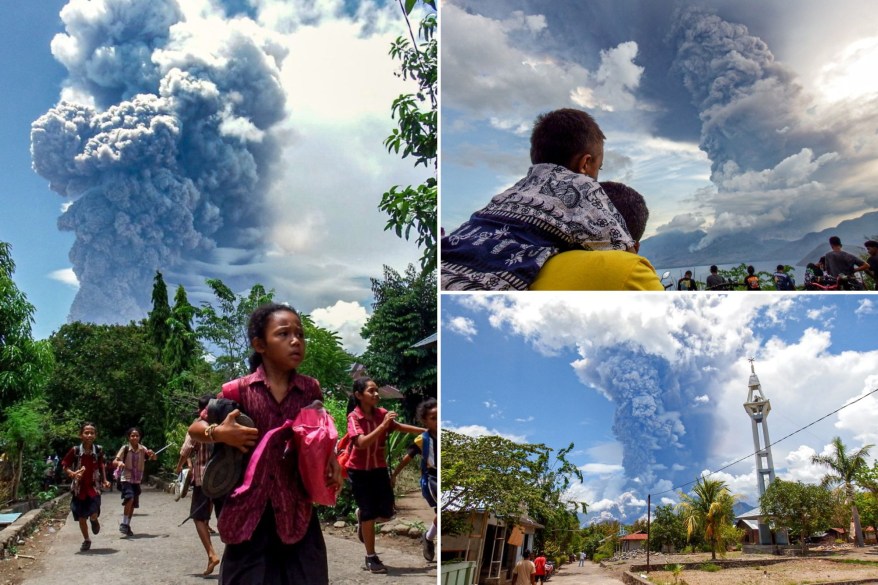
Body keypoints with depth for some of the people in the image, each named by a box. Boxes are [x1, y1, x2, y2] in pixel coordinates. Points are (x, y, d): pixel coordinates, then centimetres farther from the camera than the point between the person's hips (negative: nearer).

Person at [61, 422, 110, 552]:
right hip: (79, 488, 0)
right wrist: (72, 474, -21)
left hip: (94, 487, 0)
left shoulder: (98, 450, -5)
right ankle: (86, 540, 28)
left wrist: (104, 480, 4)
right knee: (81, 517, 7)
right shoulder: (75, 450, -11)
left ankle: (94, 520, 24)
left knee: (93, 515, -14)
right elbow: (64, 466, -2)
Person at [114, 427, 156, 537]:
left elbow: (154, 458, -8)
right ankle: (124, 524, -13)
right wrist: (119, 462, -35)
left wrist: (152, 453, -31)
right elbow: (115, 461, -11)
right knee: (129, 498, -26)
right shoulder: (125, 448, -11)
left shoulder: (143, 449, -4)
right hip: (126, 479, -4)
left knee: (133, 504, 10)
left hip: (137, 480, 4)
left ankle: (127, 526, 26)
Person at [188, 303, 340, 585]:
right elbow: (194, 429, 7)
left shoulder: (311, 389, 2)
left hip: (297, 510, 1)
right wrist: (219, 433, -14)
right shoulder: (239, 390, -4)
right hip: (249, 510, -1)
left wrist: (330, 460, -4)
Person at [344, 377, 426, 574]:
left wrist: (426, 431, -11)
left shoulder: (381, 413, -5)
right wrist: (383, 425, -36)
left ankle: (362, 515, 37)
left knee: (386, 513, 5)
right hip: (359, 471, -4)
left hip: (379, 469, 5)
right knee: (369, 513, 0)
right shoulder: (354, 417, -18)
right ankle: (371, 557, 15)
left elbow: (400, 427, -4)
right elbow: (362, 443, -30)